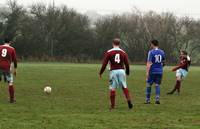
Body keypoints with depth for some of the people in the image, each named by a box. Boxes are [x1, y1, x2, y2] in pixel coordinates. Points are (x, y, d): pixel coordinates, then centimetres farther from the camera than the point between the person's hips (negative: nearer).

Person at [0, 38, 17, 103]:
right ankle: (12, 99, 2)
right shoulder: (12, 49, 4)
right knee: (10, 83, 6)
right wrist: (15, 69, 13)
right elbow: (14, 60, 5)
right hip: (7, 68, -1)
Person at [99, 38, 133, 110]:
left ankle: (112, 105, 5)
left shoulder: (108, 52, 0)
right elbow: (127, 64, 7)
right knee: (124, 87, 13)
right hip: (121, 71, 2)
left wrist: (100, 73, 6)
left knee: (112, 89, 4)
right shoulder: (123, 53, 7)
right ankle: (128, 100, -4)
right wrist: (127, 72, 23)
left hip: (113, 71, -2)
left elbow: (104, 64, -4)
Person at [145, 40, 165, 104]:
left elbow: (149, 63, -13)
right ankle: (157, 99, -6)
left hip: (152, 71, -4)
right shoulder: (162, 52, 7)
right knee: (157, 85, 7)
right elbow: (163, 62, 18)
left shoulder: (151, 52, -8)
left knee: (149, 85, 8)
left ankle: (148, 100, 9)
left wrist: (147, 72, -15)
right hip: (160, 71, 4)